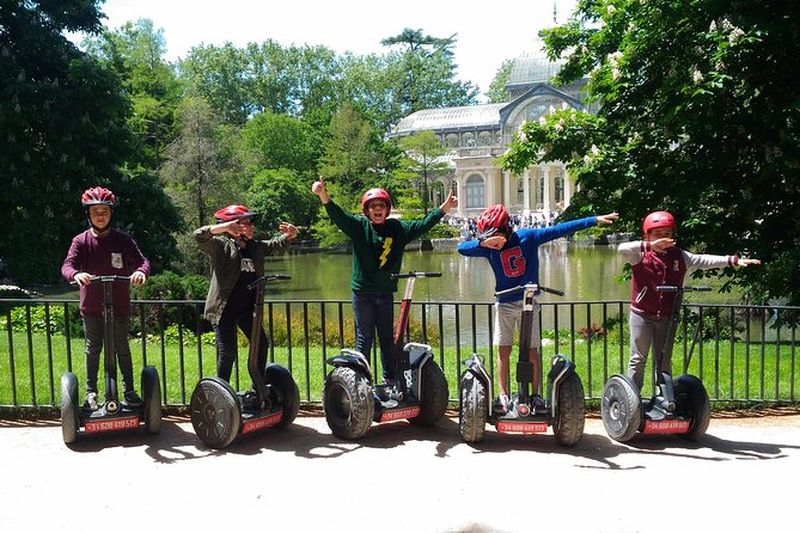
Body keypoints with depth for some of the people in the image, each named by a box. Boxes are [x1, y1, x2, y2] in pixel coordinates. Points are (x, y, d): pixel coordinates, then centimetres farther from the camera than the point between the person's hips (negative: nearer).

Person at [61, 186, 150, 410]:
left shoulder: (123, 240, -3)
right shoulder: (81, 241, -3)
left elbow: (142, 261, -11)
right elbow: (67, 265, -14)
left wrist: (141, 271, -36)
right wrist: (76, 274, -39)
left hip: (119, 305, 0)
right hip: (91, 306, 0)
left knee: (122, 348, 10)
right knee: (93, 349, 13)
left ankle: (129, 390, 22)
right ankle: (91, 392, 25)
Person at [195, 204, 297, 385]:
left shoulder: (256, 247, 14)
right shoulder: (220, 245, -4)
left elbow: (277, 244, 20)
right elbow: (199, 236, -18)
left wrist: (291, 234, -2)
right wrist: (225, 227, -30)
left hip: (247, 308, 7)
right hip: (224, 308, -7)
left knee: (261, 344, 8)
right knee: (228, 352, -5)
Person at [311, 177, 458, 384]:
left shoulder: (397, 228, 6)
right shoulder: (359, 226, -3)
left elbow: (422, 225, 6)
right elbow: (338, 216, -16)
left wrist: (443, 208, 0)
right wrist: (324, 196, -32)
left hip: (386, 291, 3)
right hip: (362, 291, -3)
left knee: (387, 337, 12)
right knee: (364, 338, 0)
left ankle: (390, 380, 22)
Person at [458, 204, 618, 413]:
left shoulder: (528, 237, -11)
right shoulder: (490, 248, -8)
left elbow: (559, 230, -10)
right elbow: (462, 248, -19)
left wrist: (594, 220, -9)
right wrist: (483, 242, -37)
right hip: (504, 304, 1)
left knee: (532, 351, 4)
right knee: (503, 350, 2)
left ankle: (535, 395, 14)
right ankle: (503, 395, 11)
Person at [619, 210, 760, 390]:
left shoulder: (679, 256, 5)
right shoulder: (640, 255, -8)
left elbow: (703, 260, 0)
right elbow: (622, 249, -26)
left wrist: (733, 260, -10)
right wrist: (650, 245, -37)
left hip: (667, 317, 4)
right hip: (642, 314, -4)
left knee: (664, 361, 12)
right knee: (638, 359, 3)